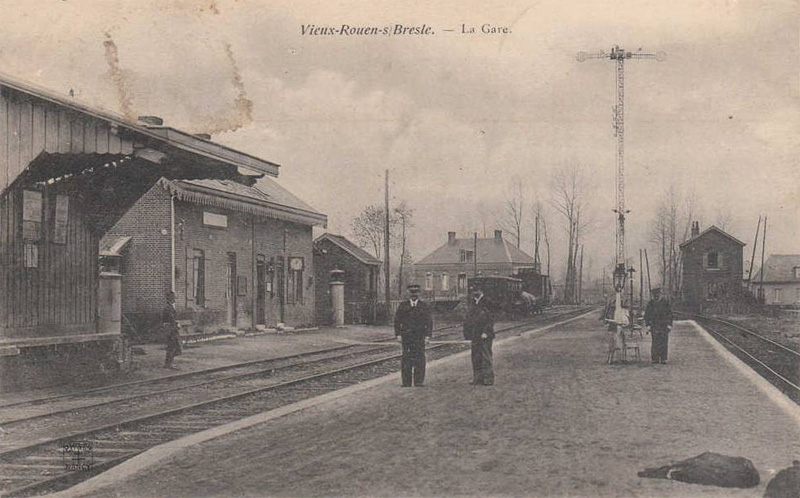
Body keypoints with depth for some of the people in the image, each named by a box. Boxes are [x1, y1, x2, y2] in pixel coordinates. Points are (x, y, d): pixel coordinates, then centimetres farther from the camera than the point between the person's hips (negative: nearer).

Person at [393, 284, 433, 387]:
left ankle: (419, 381, 1)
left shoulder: (424, 306, 8)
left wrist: (427, 336, -2)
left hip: (420, 337, 0)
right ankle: (406, 382, 2)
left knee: (419, 358, -5)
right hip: (406, 336, 0)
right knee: (406, 358, -2)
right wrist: (398, 334, 0)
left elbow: (429, 322, 7)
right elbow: (397, 321, 9)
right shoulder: (403, 306, 9)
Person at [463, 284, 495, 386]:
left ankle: (488, 379, -1)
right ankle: (477, 378, 15)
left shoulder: (486, 303, -7)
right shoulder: (472, 303, 15)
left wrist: (486, 332, -17)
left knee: (486, 357, -6)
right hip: (474, 335, 7)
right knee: (476, 358, 9)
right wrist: (467, 334, 14)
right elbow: (468, 319, 21)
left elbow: (491, 319, -10)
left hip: (485, 336, -7)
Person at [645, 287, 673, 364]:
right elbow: (647, 315, 12)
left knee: (664, 343, -3)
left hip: (664, 326, -1)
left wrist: (669, 325, -2)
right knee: (655, 343, -4)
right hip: (654, 326, 1)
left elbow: (670, 314, 4)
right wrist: (648, 324, 4)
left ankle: (663, 359, 1)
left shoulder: (666, 303, 2)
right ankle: (655, 359, 1)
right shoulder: (650, 304, 6)